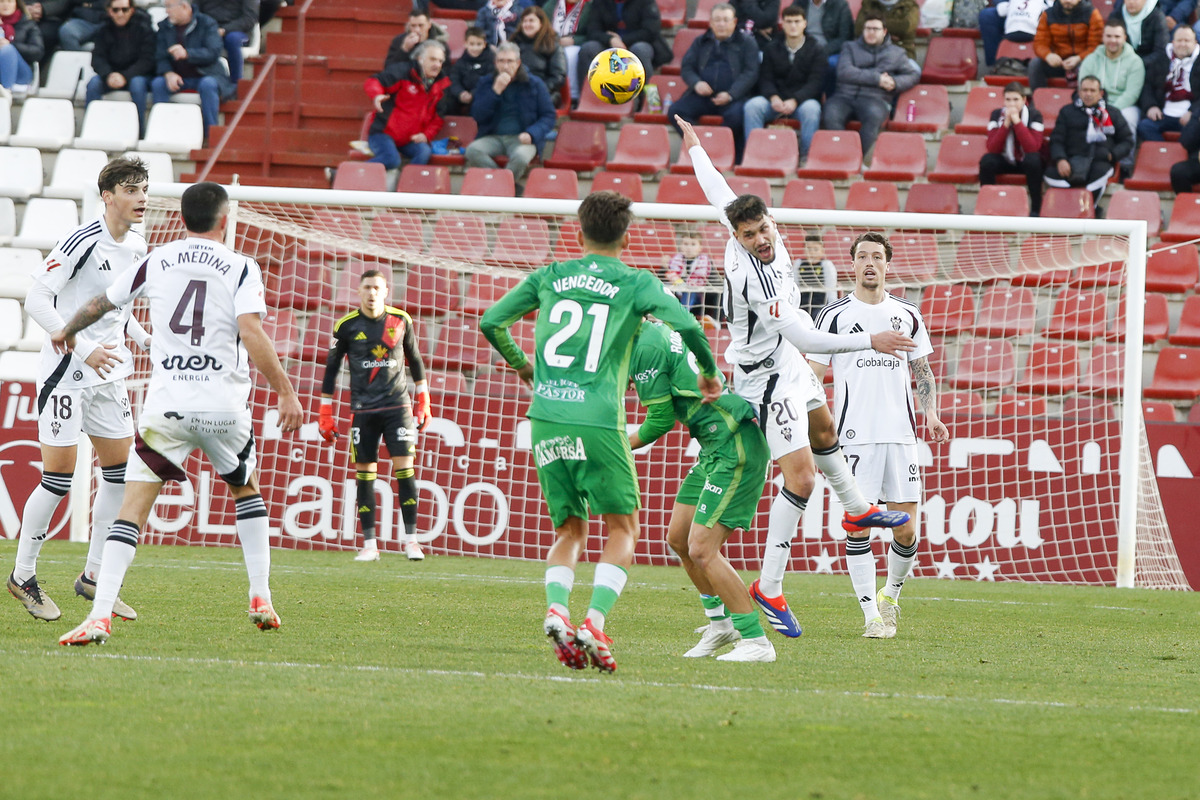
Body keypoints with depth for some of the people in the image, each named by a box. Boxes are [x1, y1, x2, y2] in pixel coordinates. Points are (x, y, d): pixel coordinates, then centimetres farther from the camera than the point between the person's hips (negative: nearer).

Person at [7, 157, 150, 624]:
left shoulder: (137, 248, 8)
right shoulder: (81, 242, -17)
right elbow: (36, 300, -19)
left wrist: (146, 341, 7)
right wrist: (83, 349, -26)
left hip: (107, 375, 8)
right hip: (66, 374, -8)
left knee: (120, 472, 5)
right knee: (59, 477, -6)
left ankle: (94, 577, 15)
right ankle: (23, 576, 9)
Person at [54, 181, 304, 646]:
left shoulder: (156, 263, 7)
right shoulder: (240, 268, -1)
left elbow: (99, 304, 21)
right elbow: (252, 333, -16)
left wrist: (67, 332, 41)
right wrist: (285, 392, -13)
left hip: (166, 404, 0)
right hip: (225, 404, 0)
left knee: (133, 506, -4)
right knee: (247, 490, 26)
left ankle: (100, 617, -18)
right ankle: (261, 602, 21)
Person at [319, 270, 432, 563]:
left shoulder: (401, 321, 3)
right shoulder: (347, 326, -1)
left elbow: (414, 360, 15)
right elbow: (331, 368, 5)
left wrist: (422, 401, 17)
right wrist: (325, 414, 5)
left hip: (397, 405, 0)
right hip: (364, 410, 0)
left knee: (404, 467, -9)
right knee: (364, 472, -1)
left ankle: (411, 540, -5)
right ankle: (369, 544, 4)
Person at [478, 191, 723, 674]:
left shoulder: (549, 277, 13)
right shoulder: (636, 284, 4)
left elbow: (491, 322, 15)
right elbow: (684, 324, -9)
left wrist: (521, 365, 32)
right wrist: (709, 373, 9)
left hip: (545, 418, 3)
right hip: (597, 421, -3)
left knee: (569, 530, 14)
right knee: (622, 528, 9)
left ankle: (557, 608, -13)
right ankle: (595, 621, -12)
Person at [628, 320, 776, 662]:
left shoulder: (646, 347, -15)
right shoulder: (658, 332, 13)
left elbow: (661, 420, -10)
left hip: (735, 450, -10)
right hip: (717, 447, 10)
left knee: (701, 551, -11)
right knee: (678, 538, 15)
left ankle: (756, 641, -6)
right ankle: (720, 622, 27)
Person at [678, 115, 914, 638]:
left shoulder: (756, 232, -14)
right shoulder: (754, 280, -38)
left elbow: (719, 191, 5)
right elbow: (806, 337, -40)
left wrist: (694, 148, 22)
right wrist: (871, 341, -38)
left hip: (790, 363, 10)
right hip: (768, 380, -10)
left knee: (823, 429, 34)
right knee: (800, 477, -14)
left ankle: (856, 510, 61)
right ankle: (769, 589, -7)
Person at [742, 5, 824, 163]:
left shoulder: (815, 50, 5)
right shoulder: (772, 48, 13)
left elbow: (815, 82, -6)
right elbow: (765, 79, 5)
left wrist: (794, 101, -23)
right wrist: (773, 97, -19)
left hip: (803, 99, -2)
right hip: (775, 100, 2)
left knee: (811, 108, -37)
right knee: (752, 106, -27)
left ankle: (806, 156, -30)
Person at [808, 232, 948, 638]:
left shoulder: (907, 314, 12)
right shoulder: (834, 315, 3)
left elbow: (922, 370, 20)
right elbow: (814, 374, 3)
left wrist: (931, 413, 4)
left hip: (900, 434, 3)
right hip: (854, 436, -3)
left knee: (906, 530, -1)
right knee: (858, 526, -7)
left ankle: (891, 593, 25)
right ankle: (871, 615, -1)